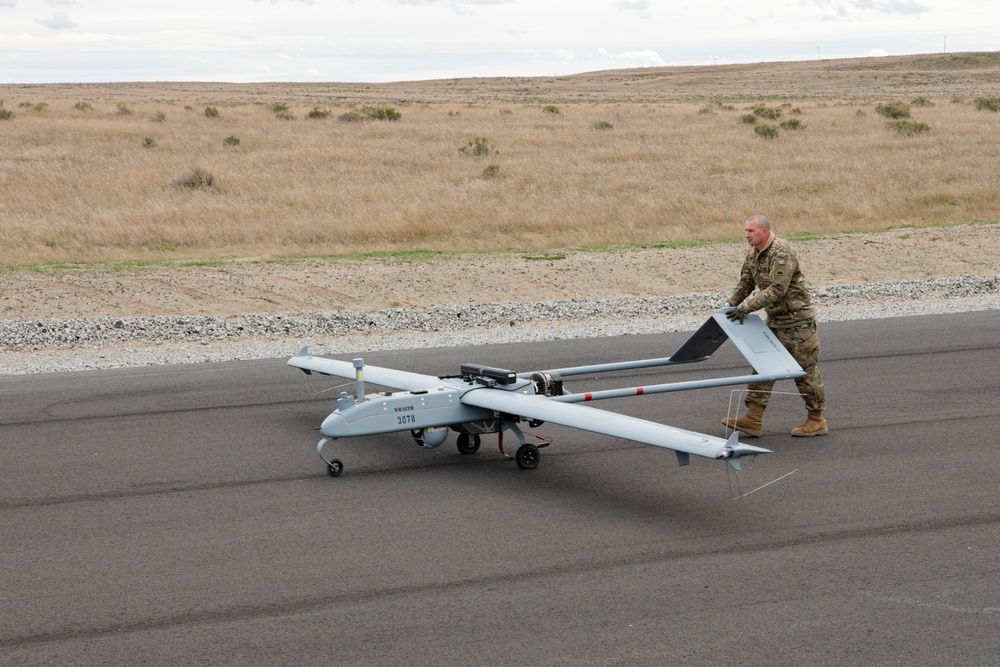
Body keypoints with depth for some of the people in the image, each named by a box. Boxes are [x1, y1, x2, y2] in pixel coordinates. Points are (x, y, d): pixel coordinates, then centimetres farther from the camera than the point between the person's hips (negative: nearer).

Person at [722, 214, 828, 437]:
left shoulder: (781, 253, -23)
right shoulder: (753, 253, 6)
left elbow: (776, 289, -30)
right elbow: (745, 283, 17)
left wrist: (745, 308, -30)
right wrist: (730, 307, 8)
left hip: (798, 320, -9)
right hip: (775, 320, 9)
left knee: (805, 370, -1)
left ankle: (817, 421, 11)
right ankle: (753, 419, 7)